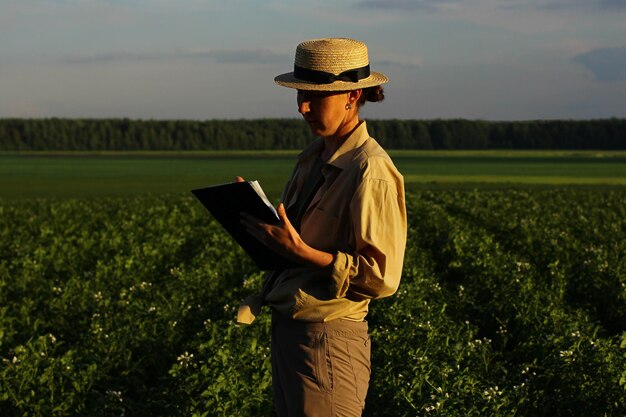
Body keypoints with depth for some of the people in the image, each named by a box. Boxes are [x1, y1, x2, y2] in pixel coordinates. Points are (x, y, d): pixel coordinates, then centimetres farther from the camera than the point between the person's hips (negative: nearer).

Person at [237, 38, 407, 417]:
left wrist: (301, 252, -25)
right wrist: (256, 213, 2)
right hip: (288, 327, 9)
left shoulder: (371, 172, -16)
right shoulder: (314, 158, 11)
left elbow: (382, 277, -19)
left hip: (328, 338, -9)